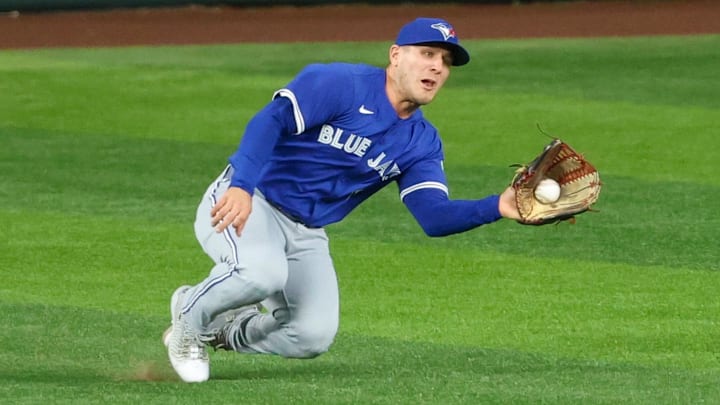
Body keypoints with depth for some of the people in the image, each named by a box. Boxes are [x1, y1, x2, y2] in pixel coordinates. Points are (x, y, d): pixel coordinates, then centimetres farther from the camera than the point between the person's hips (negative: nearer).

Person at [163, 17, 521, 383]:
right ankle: (190, 316, -4)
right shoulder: (342, 84, -14)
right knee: (262, 272, -37)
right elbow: (270, 121, -25)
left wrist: (497, 207, -25)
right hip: (241, 202, -7)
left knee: (313, 338, -10)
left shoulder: (422, 143, 7)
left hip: (306, 235, 7)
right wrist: (242, 187, -41)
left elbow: (434, 216, -6)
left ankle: (222, 330, 19)